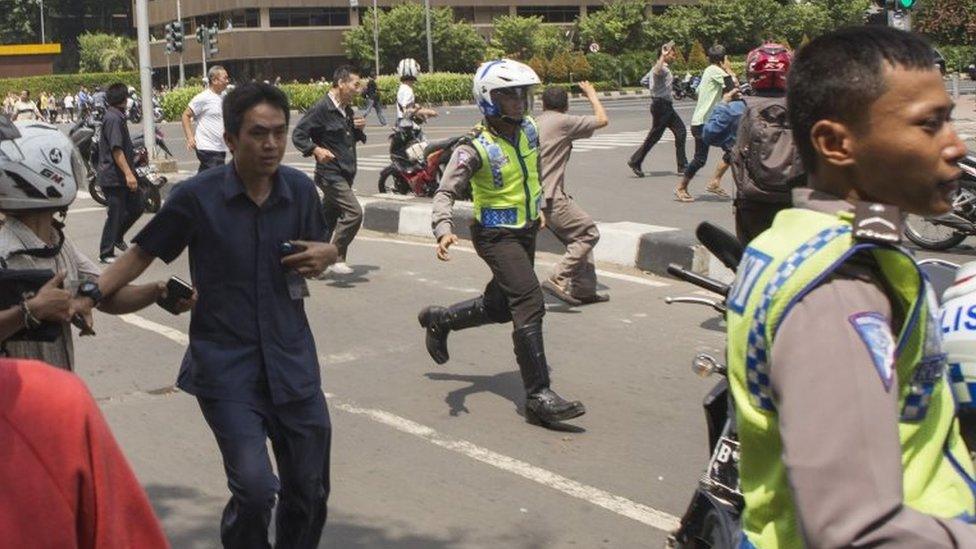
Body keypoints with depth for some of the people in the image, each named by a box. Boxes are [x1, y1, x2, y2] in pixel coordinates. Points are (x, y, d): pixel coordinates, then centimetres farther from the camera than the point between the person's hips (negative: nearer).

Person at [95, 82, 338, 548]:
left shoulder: (300, 189, 0)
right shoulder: (197, 196, -9)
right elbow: (141, 253, 2)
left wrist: (324, 254, -7)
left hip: (292, 362, 4)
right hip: (226, 366, -4)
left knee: (309, 491, 10)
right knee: (255, 488, -16)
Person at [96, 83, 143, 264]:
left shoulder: (118, 116, 15)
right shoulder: (113, 118, -17)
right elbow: (116, 149, -24)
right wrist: (128, 174, -29)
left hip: (123, 176, 10)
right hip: (114, 177, -10)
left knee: (136, 208, 13)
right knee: (116, 214, -4)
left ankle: (117, 237, 31)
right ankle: (106, 253, 6)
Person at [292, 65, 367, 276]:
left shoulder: (347, 110, 14)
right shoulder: (321, 108, -13)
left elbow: (354, 139, 25)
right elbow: (298, 135, -13)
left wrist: (359, 128, 4)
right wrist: (316, 150, -26)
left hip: (345, 174, 9)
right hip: (330, 173, -9)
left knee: (328, 218, 14)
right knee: (354, 212, -17)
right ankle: (336, 258, -7)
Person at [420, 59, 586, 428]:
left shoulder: (528, 129, 0)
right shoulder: (475, 149, -20)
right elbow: (445, 193, -23)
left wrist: (539, 207, 22)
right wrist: (444, 229, -39)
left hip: (526, 231, 8)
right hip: (497, 236, -8)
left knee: (500, 306, 19)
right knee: (530, 306, -18)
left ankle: (439, 320, 45)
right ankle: (539, 397, -14)